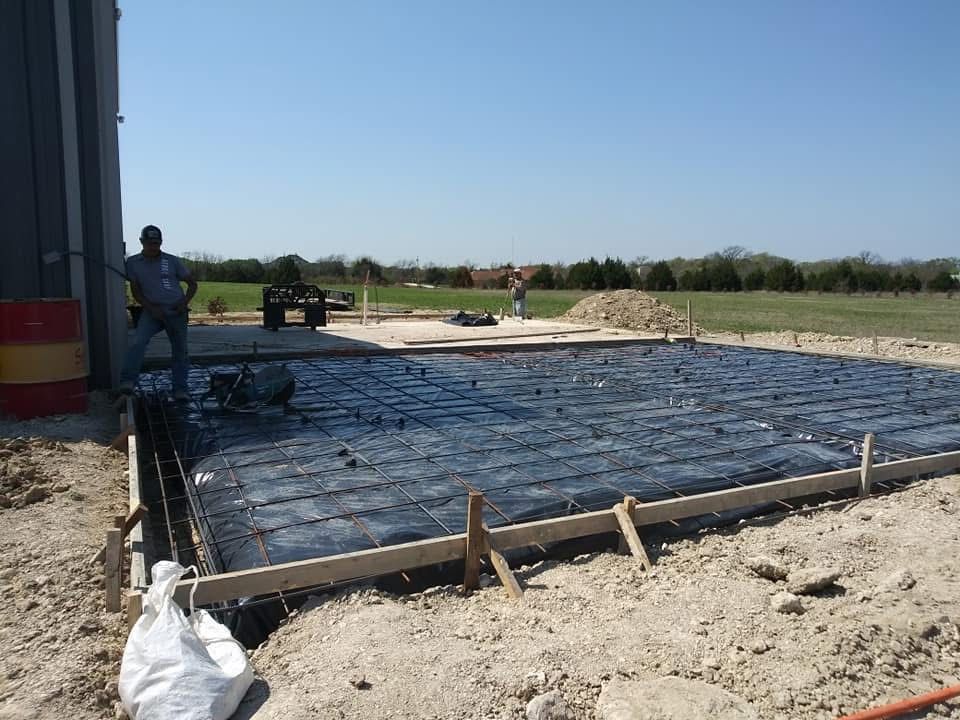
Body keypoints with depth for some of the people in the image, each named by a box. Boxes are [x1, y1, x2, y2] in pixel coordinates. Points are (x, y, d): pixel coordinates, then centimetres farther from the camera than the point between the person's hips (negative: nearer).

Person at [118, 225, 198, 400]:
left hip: (175, 311, 0)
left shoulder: (172, 261, 4)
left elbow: (192, 283, 10)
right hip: (152, 310, 0)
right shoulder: (133, 262, 6)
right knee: (138, 342, -24)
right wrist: (151, 308, -8)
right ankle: (127, 382, -26)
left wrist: (185, 302, -6)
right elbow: (135, 290, 7)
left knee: (180, 351, 3)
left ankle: (180, 390, 12)